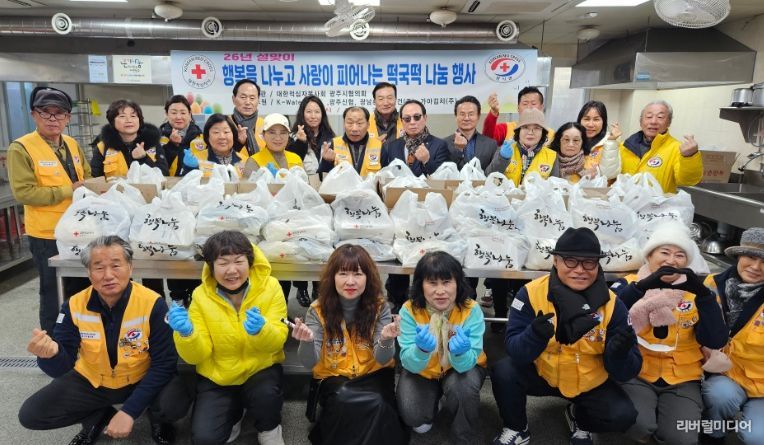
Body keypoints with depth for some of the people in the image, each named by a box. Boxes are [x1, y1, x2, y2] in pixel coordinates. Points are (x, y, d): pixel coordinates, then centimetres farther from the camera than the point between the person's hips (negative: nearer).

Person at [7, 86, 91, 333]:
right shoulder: (21, 148, -12)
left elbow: (87, 177, 16)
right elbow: (23, 192, -18)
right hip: (47, 234, -6)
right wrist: (68, 190, -21)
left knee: (80, 287, 19)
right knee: (51, 290, 7)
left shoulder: (72, 144, 8)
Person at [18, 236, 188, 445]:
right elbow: (62, 369, -13)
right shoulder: (74, 306, -14)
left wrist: (129, 411, -27)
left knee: (175, 403, -30)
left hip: (142, 381, -3)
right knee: (30, 414, -11)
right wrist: (51, 354, -38)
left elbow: (164, 363, -20)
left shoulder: (152, 304, -23)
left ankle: (157, 418, 8)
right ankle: (99, 416, 14)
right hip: (91, 382, 4)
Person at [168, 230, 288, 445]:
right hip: (217, 377, 1)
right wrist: (186, 333, -33)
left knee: (266, 394, -32)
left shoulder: (270, 287, -14)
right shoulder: (201, 296, -12)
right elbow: (196, 356, -11)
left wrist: (261, 330, -39)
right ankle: (234, 414, 20)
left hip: (260, 368, -1)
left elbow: (276, 343, -16)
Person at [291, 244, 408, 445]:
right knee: (343, 400, -30)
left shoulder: (379, 307, -8)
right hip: (333, 378, 0)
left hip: (373, 375, 1)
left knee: (377, 404, -29)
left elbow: (382, 360, -12)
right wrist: (307, 342, -34)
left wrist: (386, 340, -34)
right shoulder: (318, 310, -9)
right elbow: (310, 363, -12)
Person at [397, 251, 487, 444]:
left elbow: (467, 363, -29)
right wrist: (421, 349, -49)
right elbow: (409, 364, -26)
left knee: (463, 385, -33)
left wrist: (459, 352, -53)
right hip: (423, 371, 1)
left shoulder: (471, 310, -26)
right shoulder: (410, 310, -24)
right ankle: (433, 404, 17)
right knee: (413, 416, -21)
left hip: (461, 367, 0)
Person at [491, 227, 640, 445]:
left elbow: (626, 372, -15)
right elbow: (514, 351, -23)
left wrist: (619, 352, -37)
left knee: (623, 416, -21)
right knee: (504, 372, -26)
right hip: (542, 374, -1)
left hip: (591, 382, 2)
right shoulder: (531, 293, -20)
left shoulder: (612, 304, -16)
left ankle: (580, 419, 16)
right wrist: (536, 335, -44)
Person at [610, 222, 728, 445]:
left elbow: (716, 341, -8)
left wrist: (703, 294, -20)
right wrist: (642, 286, -30)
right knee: (637, 425, -26)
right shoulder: (629, 283, 0)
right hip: (635, 374, -2)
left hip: (682, 380, 2)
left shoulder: (694, 292, 5)